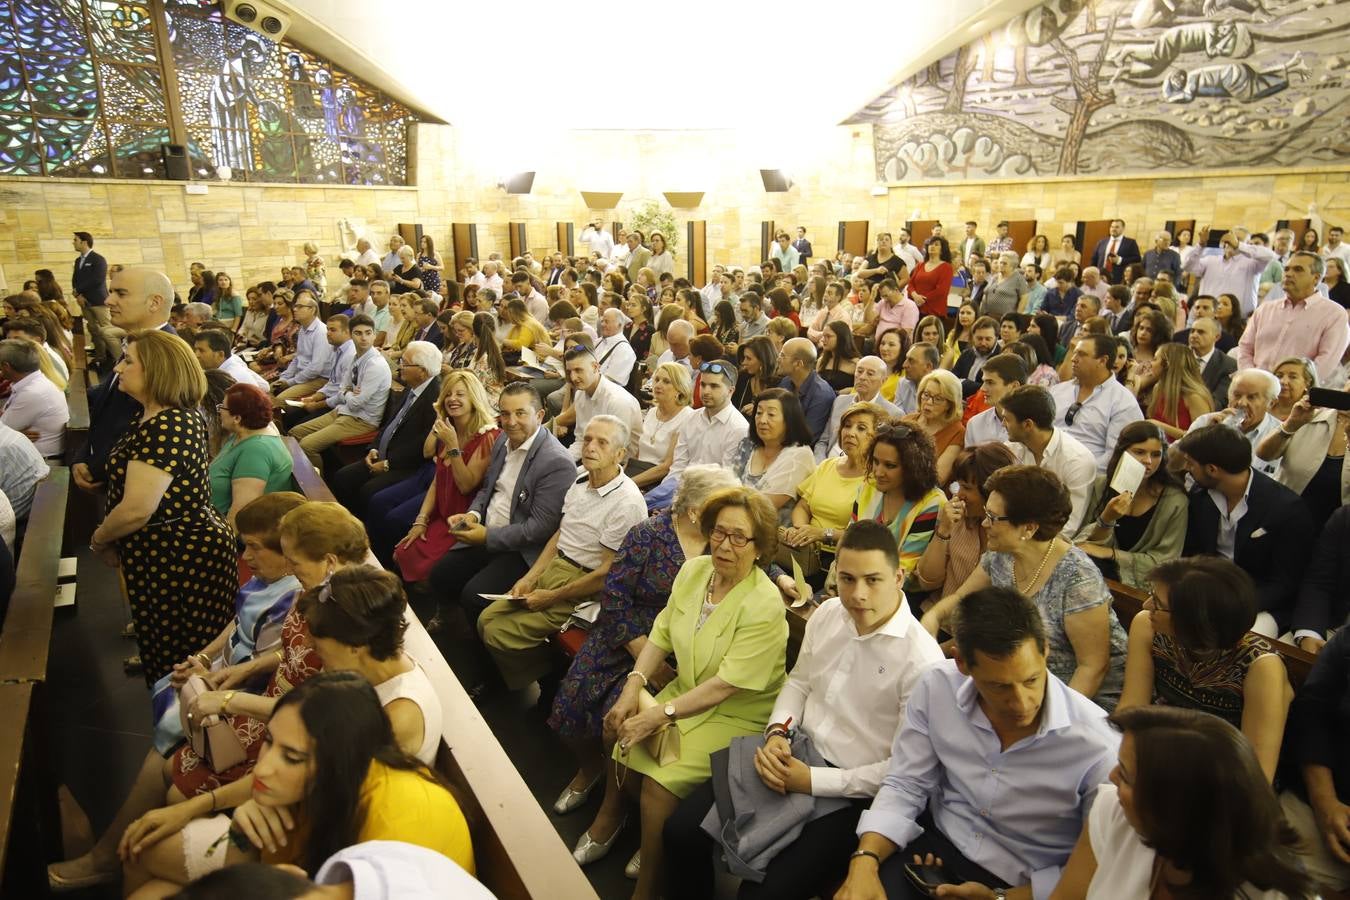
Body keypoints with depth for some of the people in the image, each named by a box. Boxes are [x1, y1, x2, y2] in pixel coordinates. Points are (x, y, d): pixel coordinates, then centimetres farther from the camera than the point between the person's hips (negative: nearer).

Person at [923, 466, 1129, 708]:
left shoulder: (1076, 578, -22)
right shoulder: (999, 558, -1)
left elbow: (1093, 666, -18)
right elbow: (960, 598, 16)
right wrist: (934, 614, -4)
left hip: (1090, 695, -6)